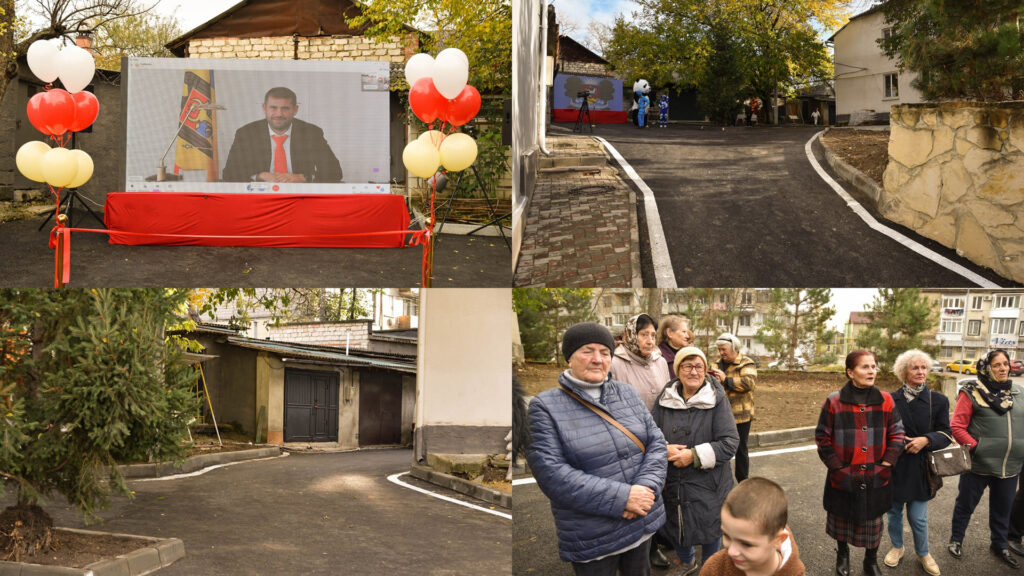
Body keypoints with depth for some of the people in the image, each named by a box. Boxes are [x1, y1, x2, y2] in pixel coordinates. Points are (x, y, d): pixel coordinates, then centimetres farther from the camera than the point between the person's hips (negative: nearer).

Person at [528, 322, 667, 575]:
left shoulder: (626, 393, 5)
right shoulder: (545, 406, -10)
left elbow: (656, 443, 3)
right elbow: (551, 473, -19)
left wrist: (645, 487, -18)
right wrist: (622, 498, -22)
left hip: (644, 522, 5)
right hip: (592, 539, -4)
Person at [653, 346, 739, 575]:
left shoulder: (717, 400, -8)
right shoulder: (665, 400, 0)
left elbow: (730, 443, -13)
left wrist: (694, 455, -20)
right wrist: (664, 450, -15)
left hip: (708, 486, -3)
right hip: (672, 485, 3)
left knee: (710, 532, 8)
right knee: (674, 530, 15)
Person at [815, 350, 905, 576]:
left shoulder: (885, 400, -3)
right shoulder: (834, 401, -10)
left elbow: (896, 435, 2)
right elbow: (822, 437, -6)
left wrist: (885, 465, -6)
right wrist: (837, 467, -10)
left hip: (876, 479, 1)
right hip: (843, 479, -1)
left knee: (872, 521, 14)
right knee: (842, 518, 18)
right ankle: (842, 554, 46)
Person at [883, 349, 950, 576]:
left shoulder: (938, 401, -1)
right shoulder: (891, 400, 0)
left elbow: (945, 434, -1)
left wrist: (925, 440, -17)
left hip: (921, 468, -1)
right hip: (894, 466, 1)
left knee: (918, 517, 2)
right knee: (894, 511, 13)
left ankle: (923, 553, 24)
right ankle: (897, 547, 34)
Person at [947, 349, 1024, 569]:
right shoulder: (973, 392, -7)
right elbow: (957, 427, -9)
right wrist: (975, 448, -15)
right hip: (978, 466, -4)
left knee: (1003, 509, 18)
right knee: (966, 505, 11)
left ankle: (999, 545, 37)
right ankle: (956, 539, 31)